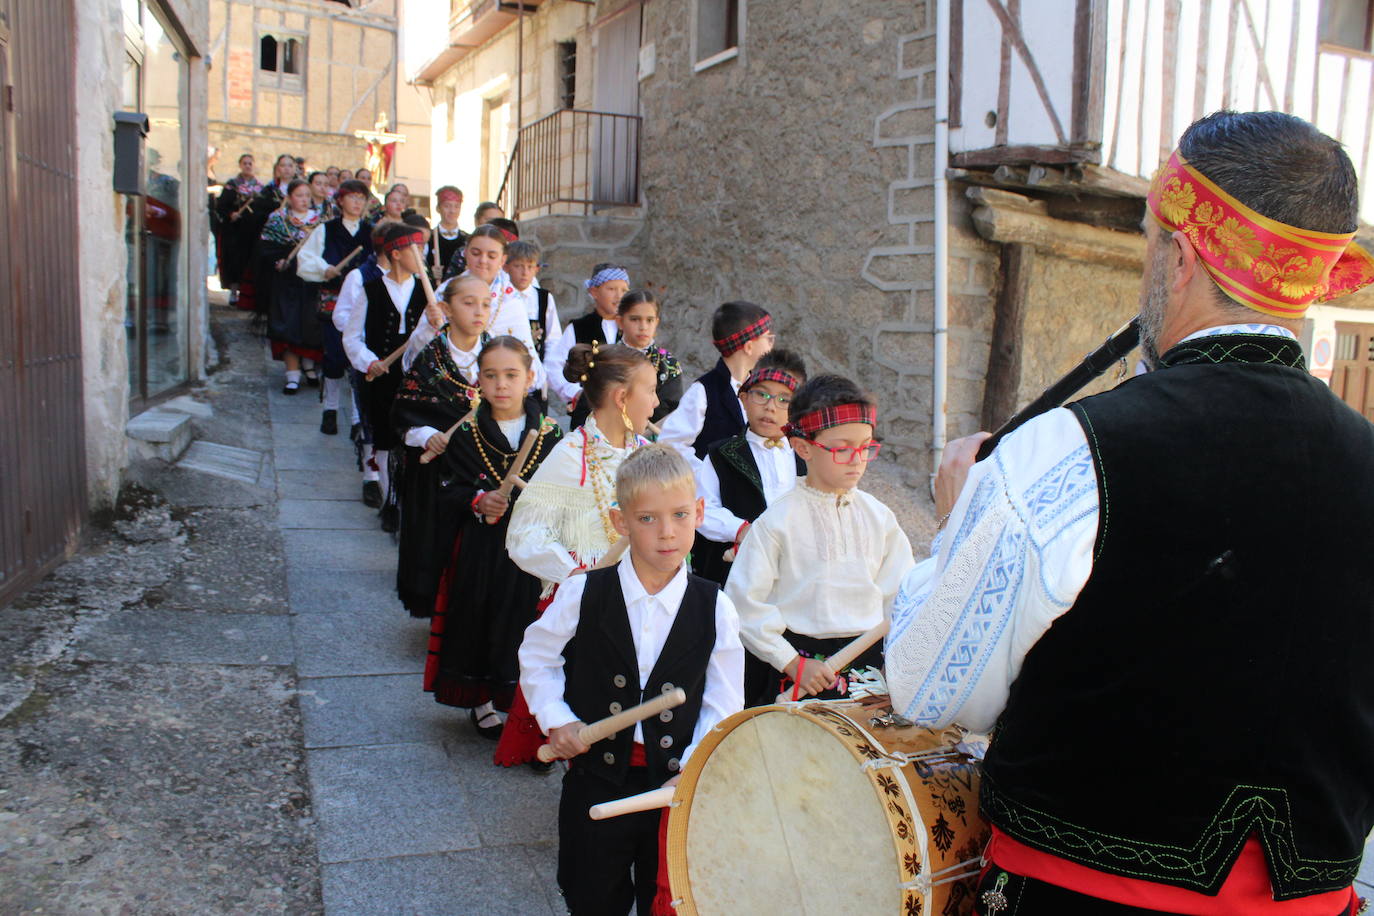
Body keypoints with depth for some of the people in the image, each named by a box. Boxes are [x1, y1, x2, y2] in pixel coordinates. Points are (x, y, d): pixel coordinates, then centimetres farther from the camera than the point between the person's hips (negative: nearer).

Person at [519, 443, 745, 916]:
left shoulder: (714, 608, -8)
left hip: (677, 783, 0)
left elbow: (723, 707, -3)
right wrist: (555, 718, -5)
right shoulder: (585, 594, -10)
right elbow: (536, 655, 6)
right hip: (597, 777, 0)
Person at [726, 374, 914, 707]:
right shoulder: (778, 520, -8)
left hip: (871, 663, 4)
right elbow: (744, 601, -10)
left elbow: (903, 595, 10)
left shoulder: (879, 517, 6)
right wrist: (792, 662, -11)